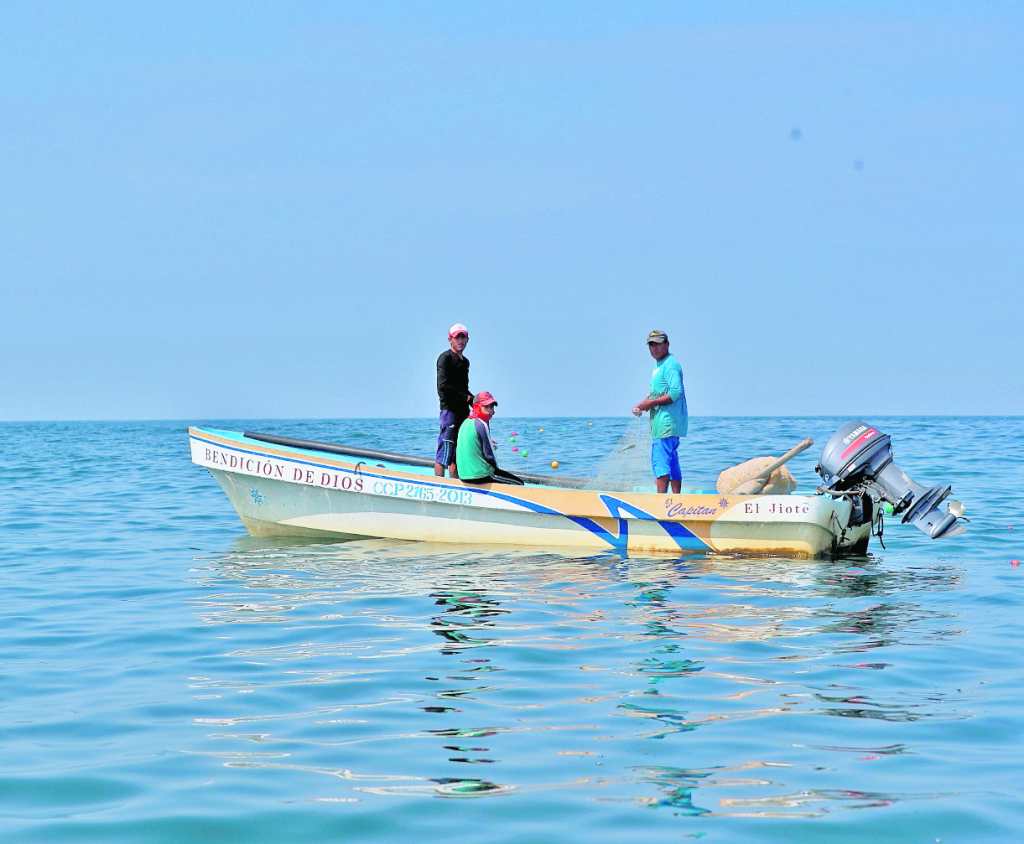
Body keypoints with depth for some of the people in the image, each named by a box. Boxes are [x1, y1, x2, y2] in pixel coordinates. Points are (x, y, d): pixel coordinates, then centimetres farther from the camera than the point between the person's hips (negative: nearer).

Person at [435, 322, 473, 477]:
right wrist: (466, 397, -10)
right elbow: (443, 386, -16)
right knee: (445, 452, -10)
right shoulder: (445, 358, -6)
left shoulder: (465, 361, 21)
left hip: (462, 410, 9)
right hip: (449, 408, -9)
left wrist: (475, 402, 8)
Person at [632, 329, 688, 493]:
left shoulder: (670, 365, -11)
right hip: (662, 423, 11)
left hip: (667, 422, -11)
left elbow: (676, 393, -21)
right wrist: (642, 405, 9)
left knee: (660, 462, -15)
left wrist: (651, 403, -16)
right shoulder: (658, 366, 21)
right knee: (672, 463, 12)